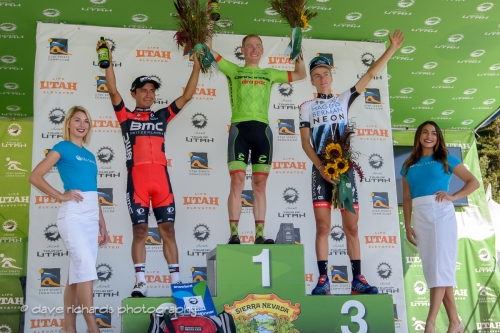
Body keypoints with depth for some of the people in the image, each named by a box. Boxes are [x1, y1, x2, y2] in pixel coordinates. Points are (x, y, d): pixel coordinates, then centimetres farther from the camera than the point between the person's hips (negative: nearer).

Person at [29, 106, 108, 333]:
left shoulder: (89, 155, 19)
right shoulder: (62, 148, 0)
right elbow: (35, 177, -7)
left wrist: (102, 223, 19)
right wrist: (61, 196, -10)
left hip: (91, 216, 7)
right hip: (72, 215, -7)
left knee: (77, 272, 8)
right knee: (86, 268, -15)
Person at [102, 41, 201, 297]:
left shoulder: (162, 116, 20)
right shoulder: (126, 116, 13)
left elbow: (187, 96, 18)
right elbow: (113, 91, 0)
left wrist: (196, 67, 14)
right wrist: (109, 61, -8)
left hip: (161, 177, 2)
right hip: (137, 177, -2)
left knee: (168, 229, 1)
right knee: (140, 230, -3)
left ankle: (176, 281, 3)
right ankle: (140, 283, -2)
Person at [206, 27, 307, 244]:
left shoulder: (269, 74, 23)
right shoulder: (233, 70, 16)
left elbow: (301, 75, 27)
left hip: (262, 130, 3)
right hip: (239, 128, -2)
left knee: (260, 184, 1)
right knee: (237, 181, -11)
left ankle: (259, 235, 2)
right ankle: (234, 234, -9)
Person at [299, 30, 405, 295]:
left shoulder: (343, 100, 15)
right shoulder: (307, 107, 11)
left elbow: (369, 75, 9)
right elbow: (305, 142, 1)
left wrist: (391, 49, 3)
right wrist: (322, 167, -13)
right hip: (320, 170, -1)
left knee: (351, 226, 1)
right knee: (323, 226, -5)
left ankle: (357, 280, 6)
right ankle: (323, 281, -2)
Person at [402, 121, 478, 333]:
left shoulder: (446, 159, 7)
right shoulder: (408, 166, 15)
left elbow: (474, 182, 6)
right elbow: (406, 198, 13)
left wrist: (452, 197, -7)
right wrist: (407, 226, 6)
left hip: (442, 213, -4)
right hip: (420, 217, 4)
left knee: (440, 264, -12)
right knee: (432, 267, 2)